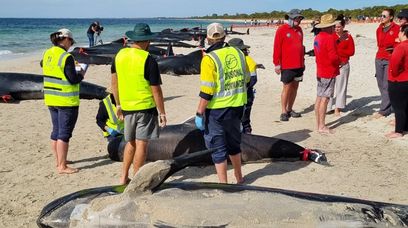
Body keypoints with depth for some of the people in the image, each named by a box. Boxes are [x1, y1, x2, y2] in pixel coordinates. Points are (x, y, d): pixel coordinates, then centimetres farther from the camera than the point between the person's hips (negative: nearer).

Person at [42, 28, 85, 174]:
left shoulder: (47, 54, 6)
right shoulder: (66, 57, -19)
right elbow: (73, 79, -19)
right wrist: (81, 74, 1)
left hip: (50, 99, 8)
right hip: (66, 101, -8)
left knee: (56, 131, 18)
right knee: (64, 133, -2)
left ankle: (58, 161, 29)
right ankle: (62, 166, 2)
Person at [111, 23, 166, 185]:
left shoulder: (120, 55, 3)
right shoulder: (148, 60, -14)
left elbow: (114, 82, 11)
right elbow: (156, 90, -13)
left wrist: (118, 104, 20)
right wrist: (162, 113, -5)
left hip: (127, 106, 6)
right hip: (145, 107, -5)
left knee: (131, 142, 19)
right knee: (141, 144, 3)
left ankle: (124, 177, 22)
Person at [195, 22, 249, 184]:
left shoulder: (209, 59, -16)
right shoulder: (238, 53, 3)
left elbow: (206, 91, -20)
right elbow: (246, 79, 13)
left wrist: (199, 114, -13)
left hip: (217, 109, -6)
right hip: (237, 106, 6)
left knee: (218, 148, 5)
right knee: (234, 142, 23)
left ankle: (223, 184, 11)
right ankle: (239, 178, 37)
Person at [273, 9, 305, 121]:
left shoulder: (299, 30, 12)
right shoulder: (282, 30, -7)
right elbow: (277, 48, -10)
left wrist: (303, 61, 19)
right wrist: (277, 64, -13)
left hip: (299, 65, 6)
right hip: (287, 66, -6)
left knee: (295, 87, 10)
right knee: (287, 87, -4)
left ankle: (290, 109, 20)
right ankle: (284, 112, 4)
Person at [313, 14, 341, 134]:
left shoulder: (317, 38, 9)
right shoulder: (329, 38, -17)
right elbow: (333, 57, -22)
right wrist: (340, 61, -2)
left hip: (320, 71, 9)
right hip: (329, 72, -8)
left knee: (319, 98, 11)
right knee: (324, 99, -5)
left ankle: (318, 124, 18)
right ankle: (322, 126, -2)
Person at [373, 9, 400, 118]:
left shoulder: (396, 28, -5)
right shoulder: (379, 29, 12)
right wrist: (382, 51, 14)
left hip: (390, 60, -6)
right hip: (379, 59, 6)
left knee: (386, 86, -8)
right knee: (381, 84, 9)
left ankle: (383, 110, -5)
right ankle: (387, 108, 20)